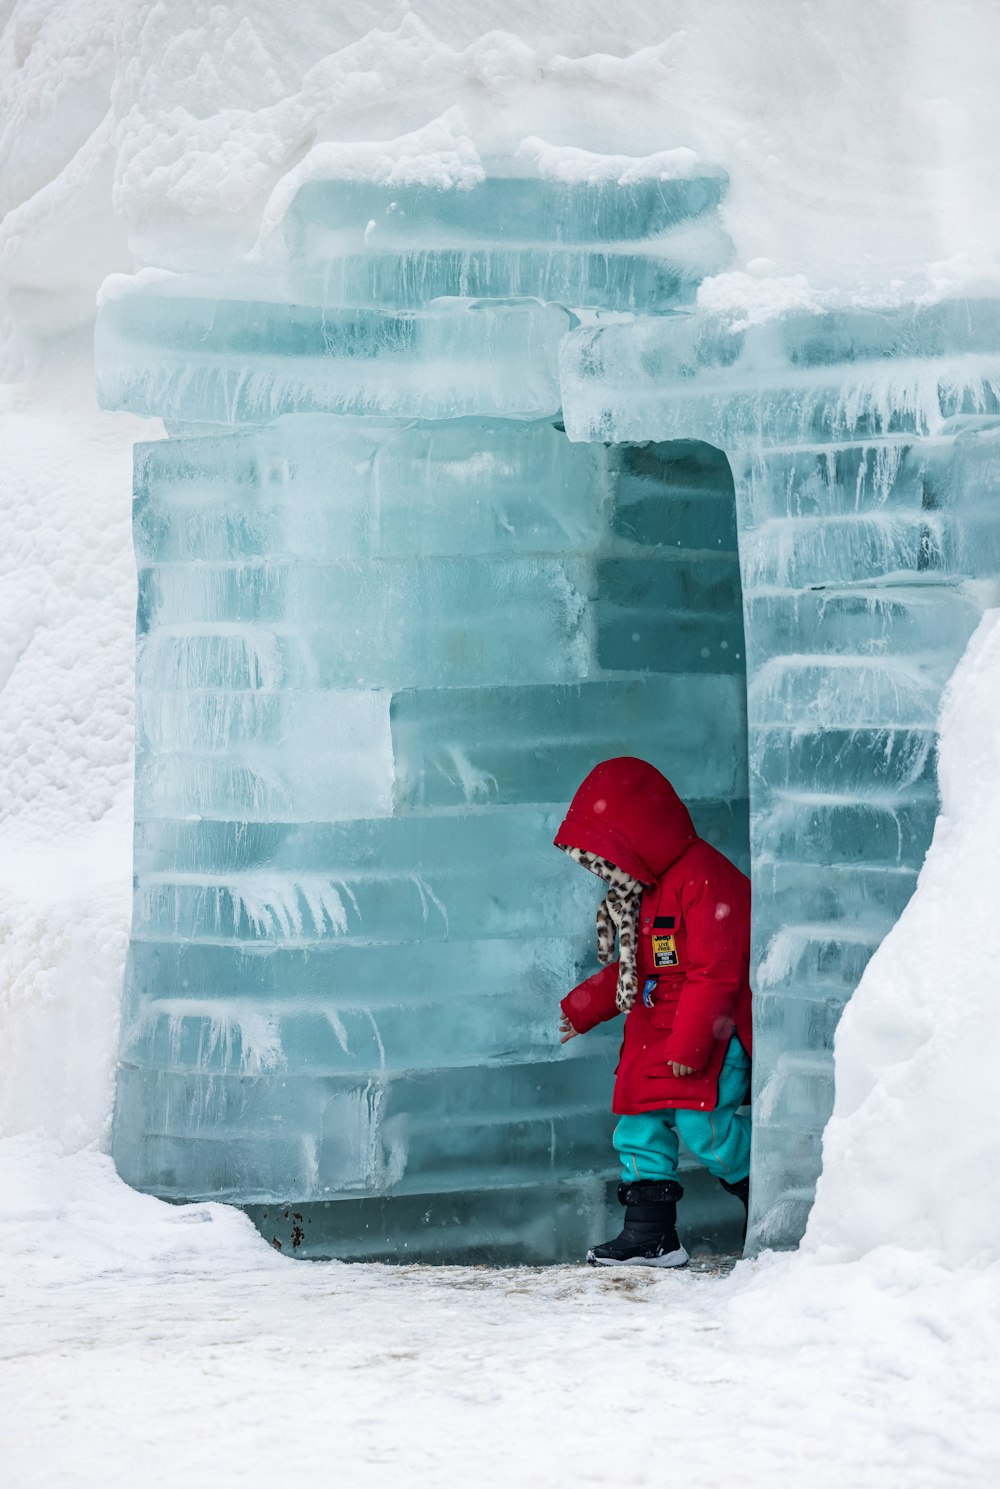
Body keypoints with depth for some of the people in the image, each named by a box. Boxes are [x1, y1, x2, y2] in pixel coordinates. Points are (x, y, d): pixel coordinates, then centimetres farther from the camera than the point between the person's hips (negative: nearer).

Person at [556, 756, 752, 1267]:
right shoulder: (643, 889, 14)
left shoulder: (704, 877, -19)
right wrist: (578, 1010, 20)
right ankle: (649, 1234, 8)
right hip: (655, 1028, 9)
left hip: (713, 1029, -9)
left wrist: (690, 1045, -23)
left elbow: (716, 973, -22)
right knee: (638, 1119, 4)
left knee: (703, 1125, -17)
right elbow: (630, 970, 25)